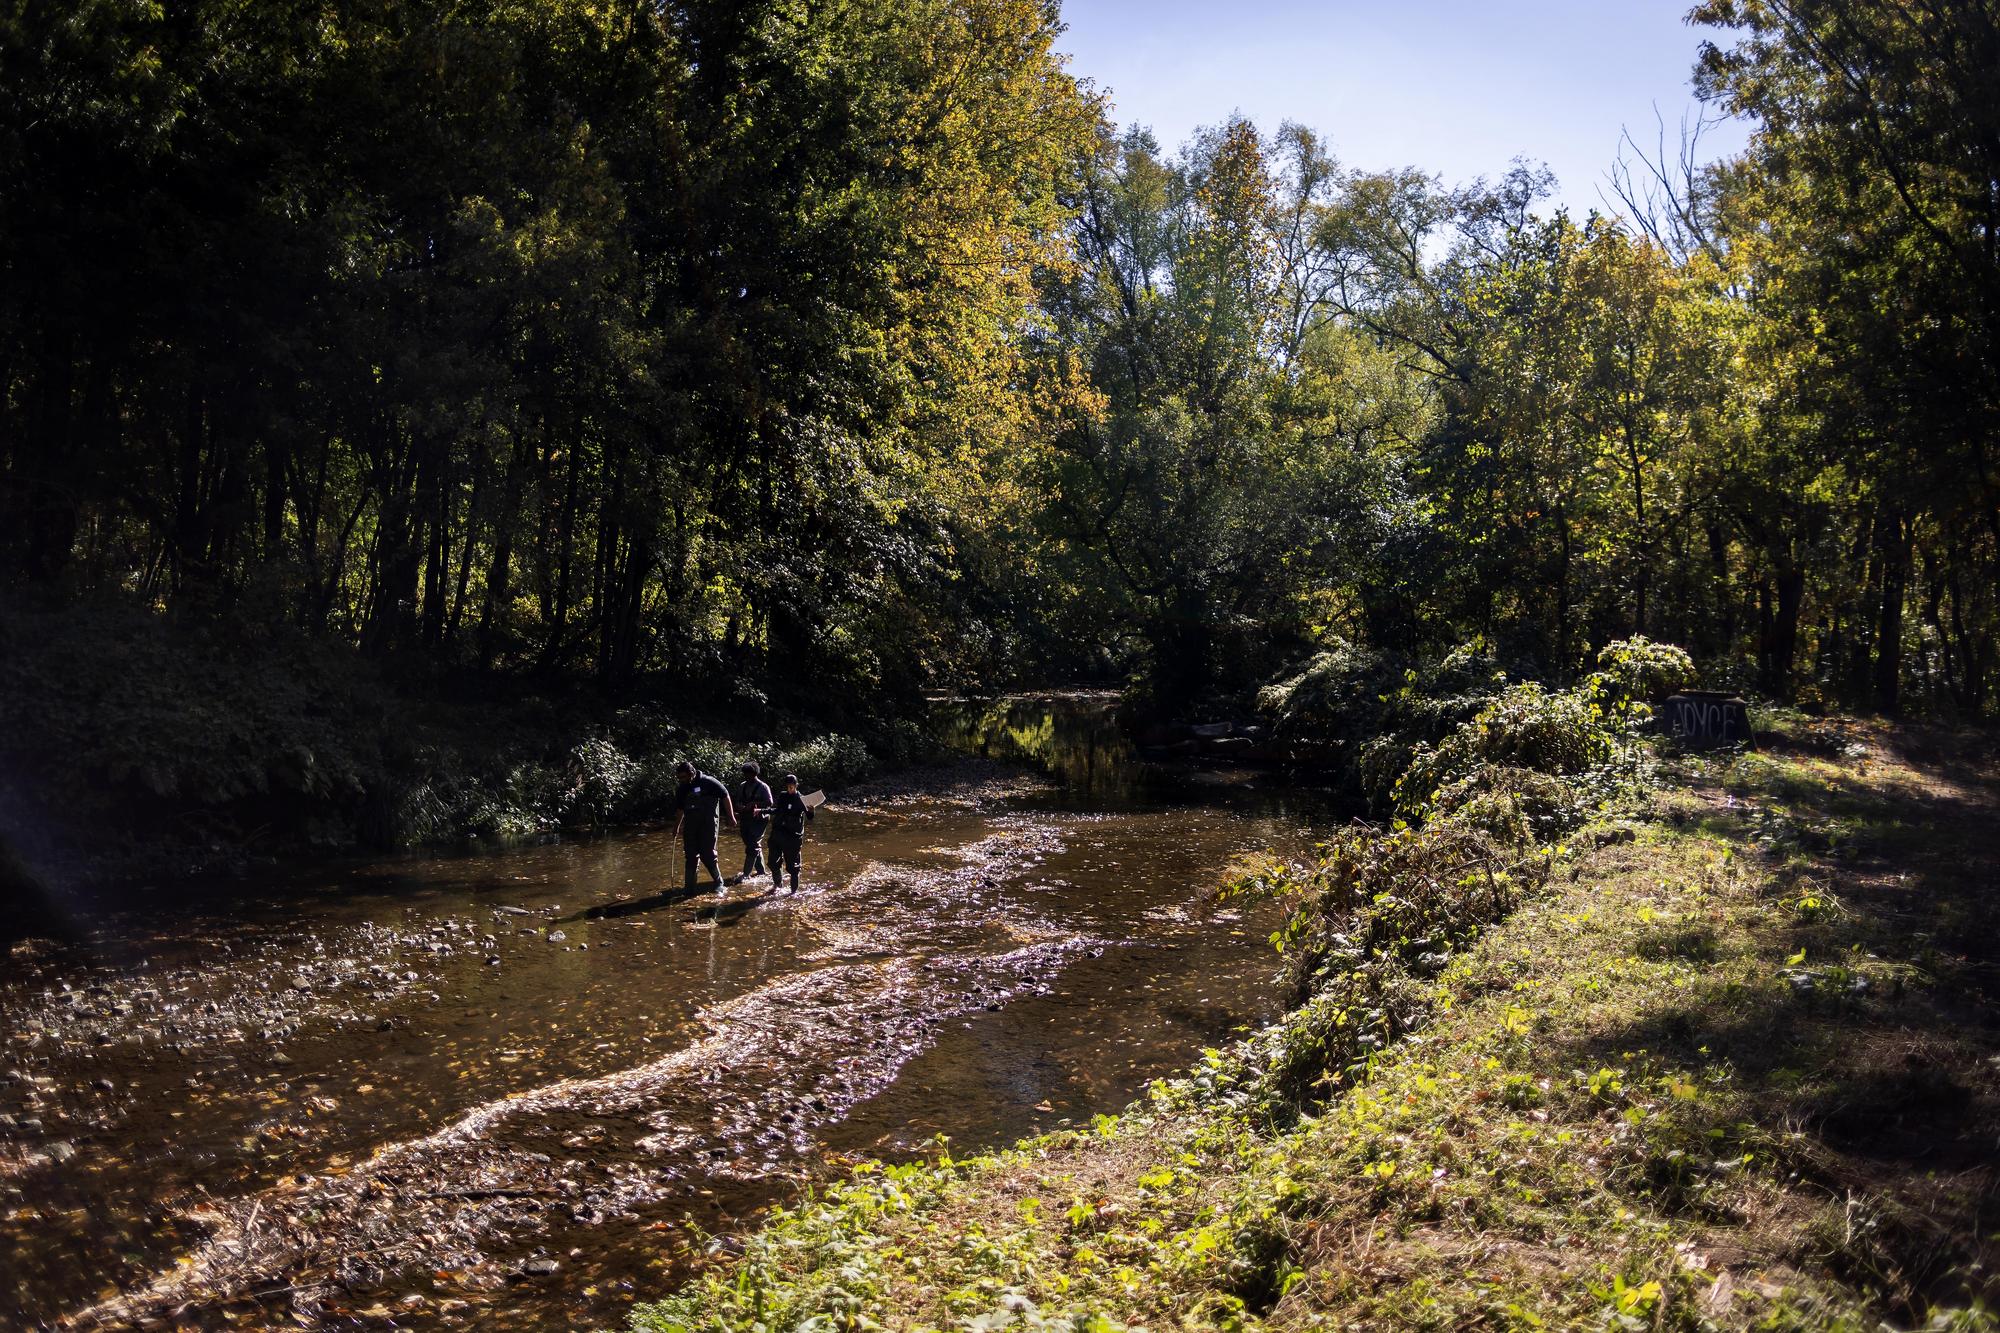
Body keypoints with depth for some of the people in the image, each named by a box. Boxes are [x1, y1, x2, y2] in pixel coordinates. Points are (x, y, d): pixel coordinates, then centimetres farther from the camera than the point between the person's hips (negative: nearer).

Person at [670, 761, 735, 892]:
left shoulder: (709, 782, -11)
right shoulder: (683, 788, 8)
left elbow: (725, 797, -5)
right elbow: (680, 809, 19)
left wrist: (731, 817, -5)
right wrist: (676, 827, 23)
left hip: (708, 825, -5)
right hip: (690, 826, 6)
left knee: (707, 855, -5)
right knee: (691, 857, 6)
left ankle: (719, 882, 13)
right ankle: (689, 886, 13)